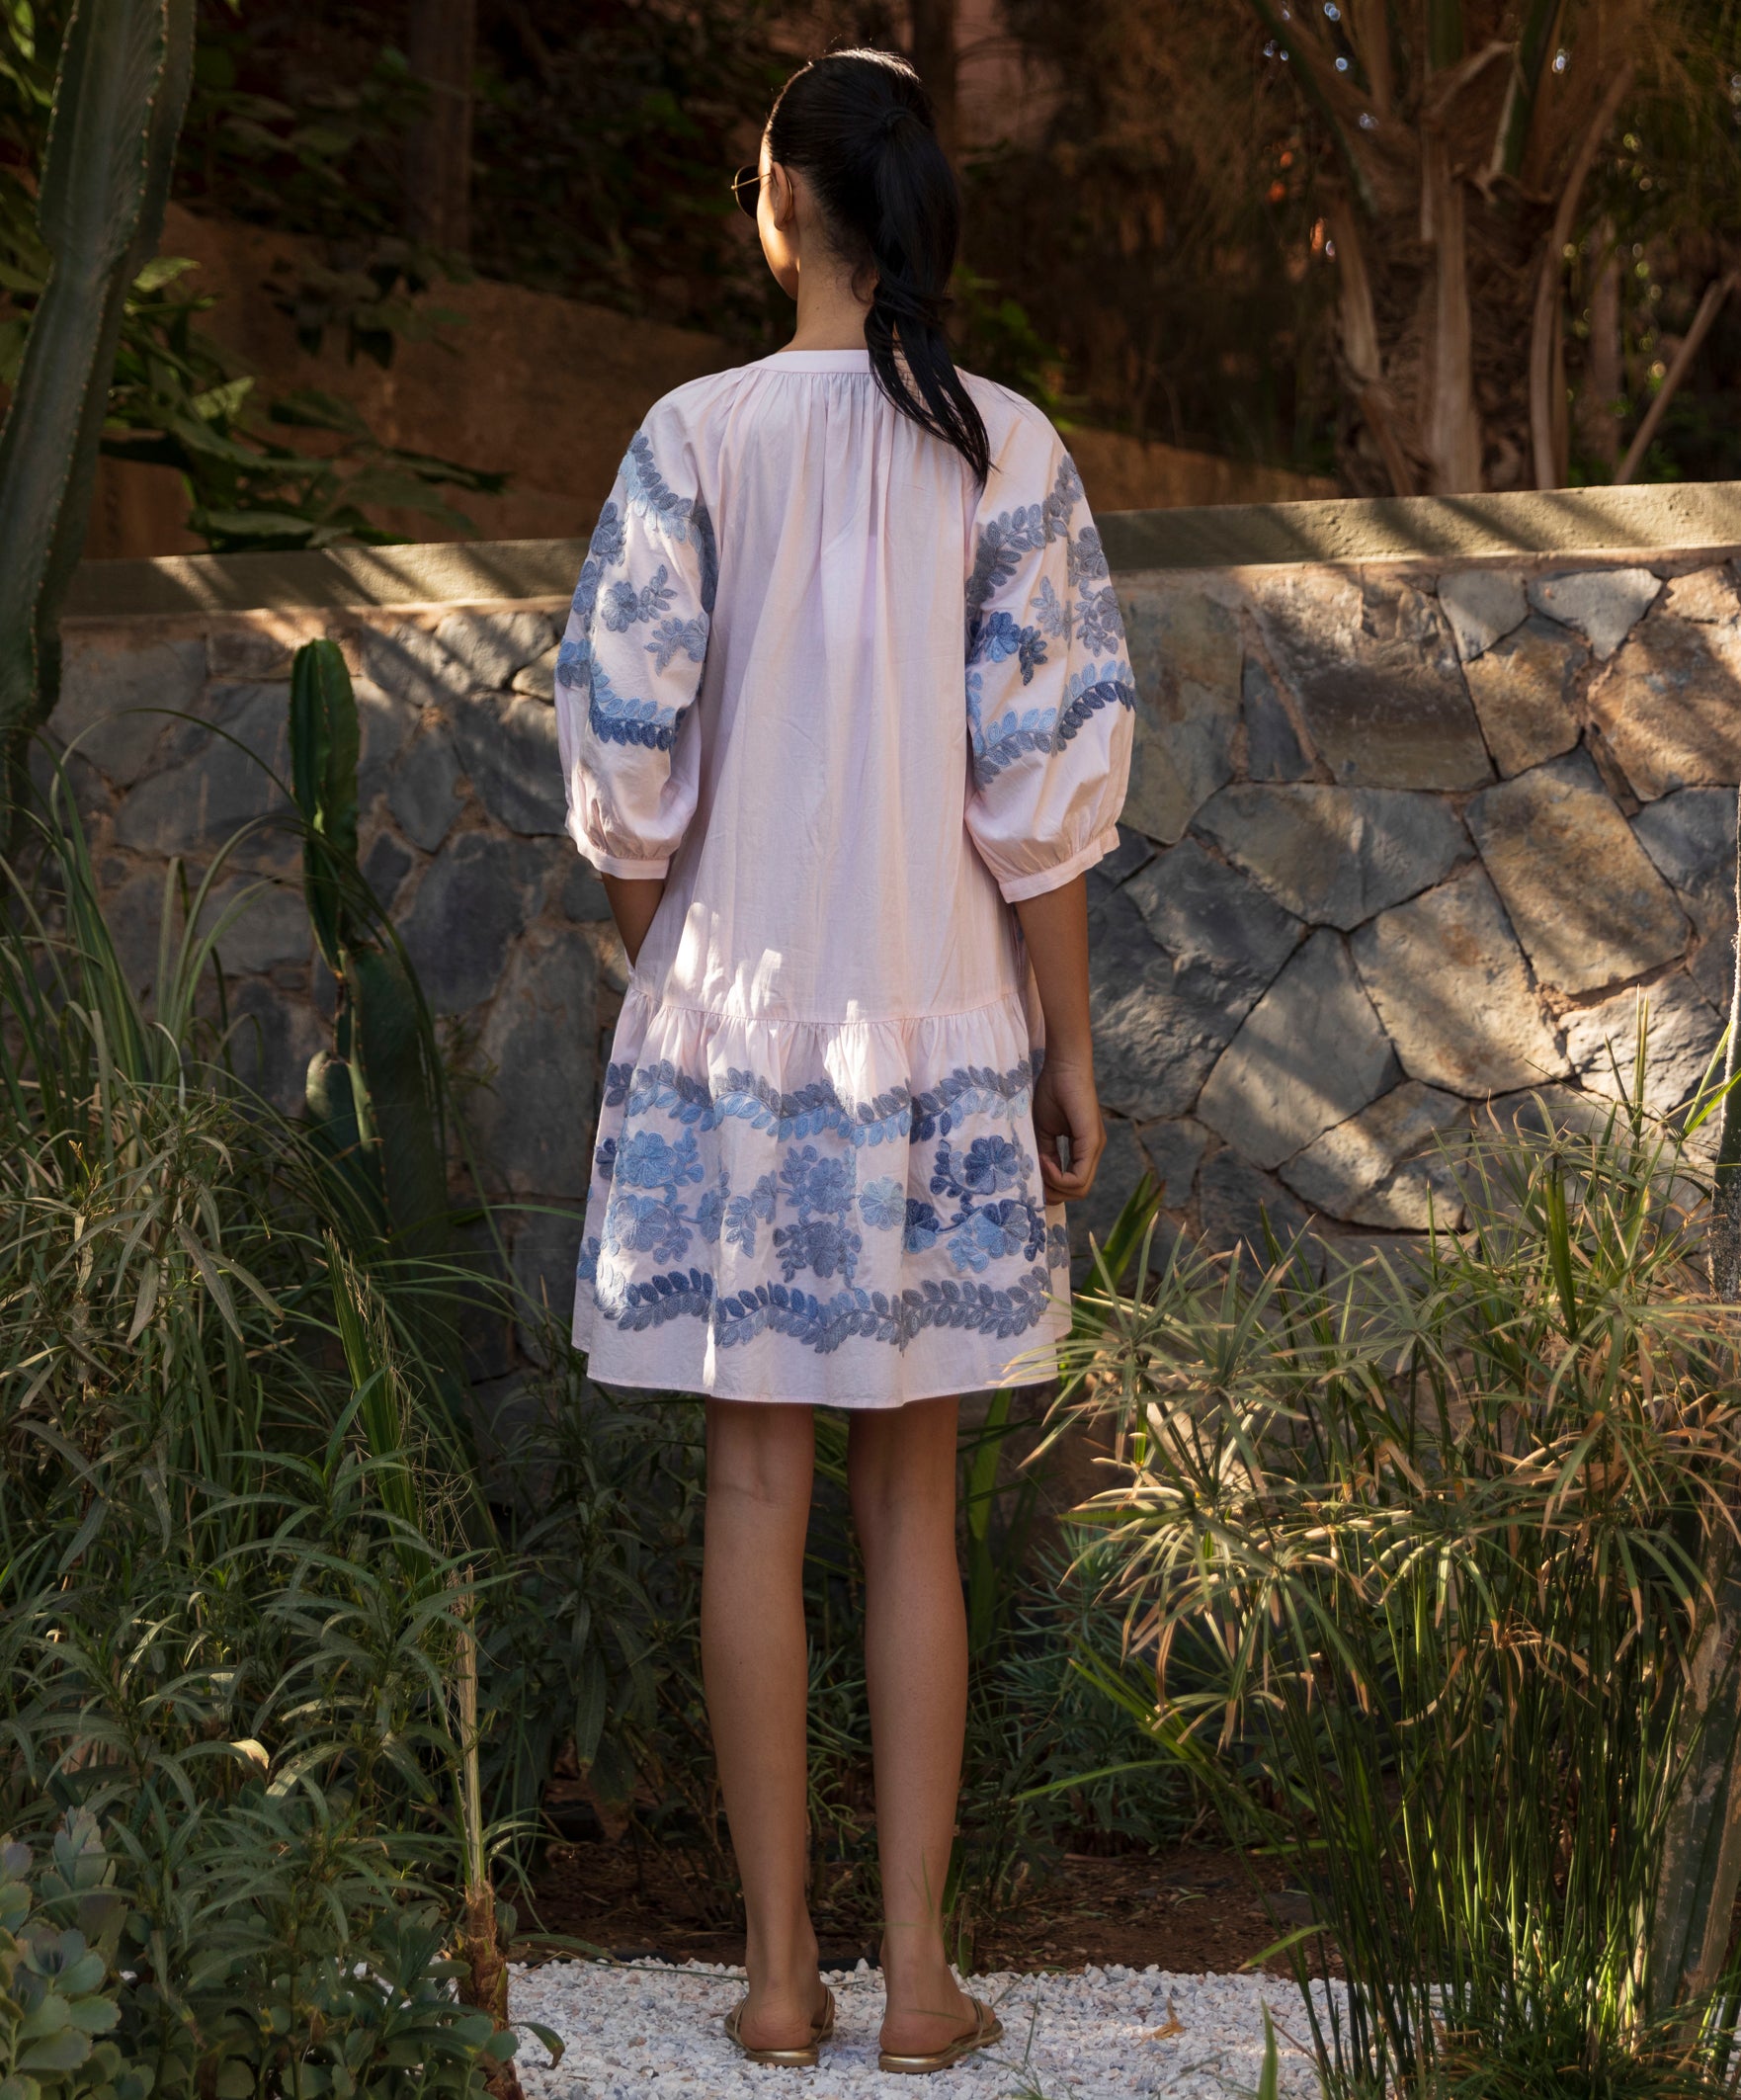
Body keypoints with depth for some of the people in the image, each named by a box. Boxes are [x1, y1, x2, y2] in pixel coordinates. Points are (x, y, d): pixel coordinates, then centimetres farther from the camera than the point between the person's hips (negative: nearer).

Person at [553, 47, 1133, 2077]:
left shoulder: (700, 435, -6)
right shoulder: (1009, 452, -3)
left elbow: (625, 763, -6)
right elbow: (1045, 782, -5)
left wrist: (659, 979, 11)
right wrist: (1068, 1049, 4)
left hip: (735, 1022, -1)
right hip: (941, 1033, 1)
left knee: (758, 1490, 6)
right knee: (915, 1506, 10)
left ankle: (777, 1970, 11)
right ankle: (916, 1971, 12)